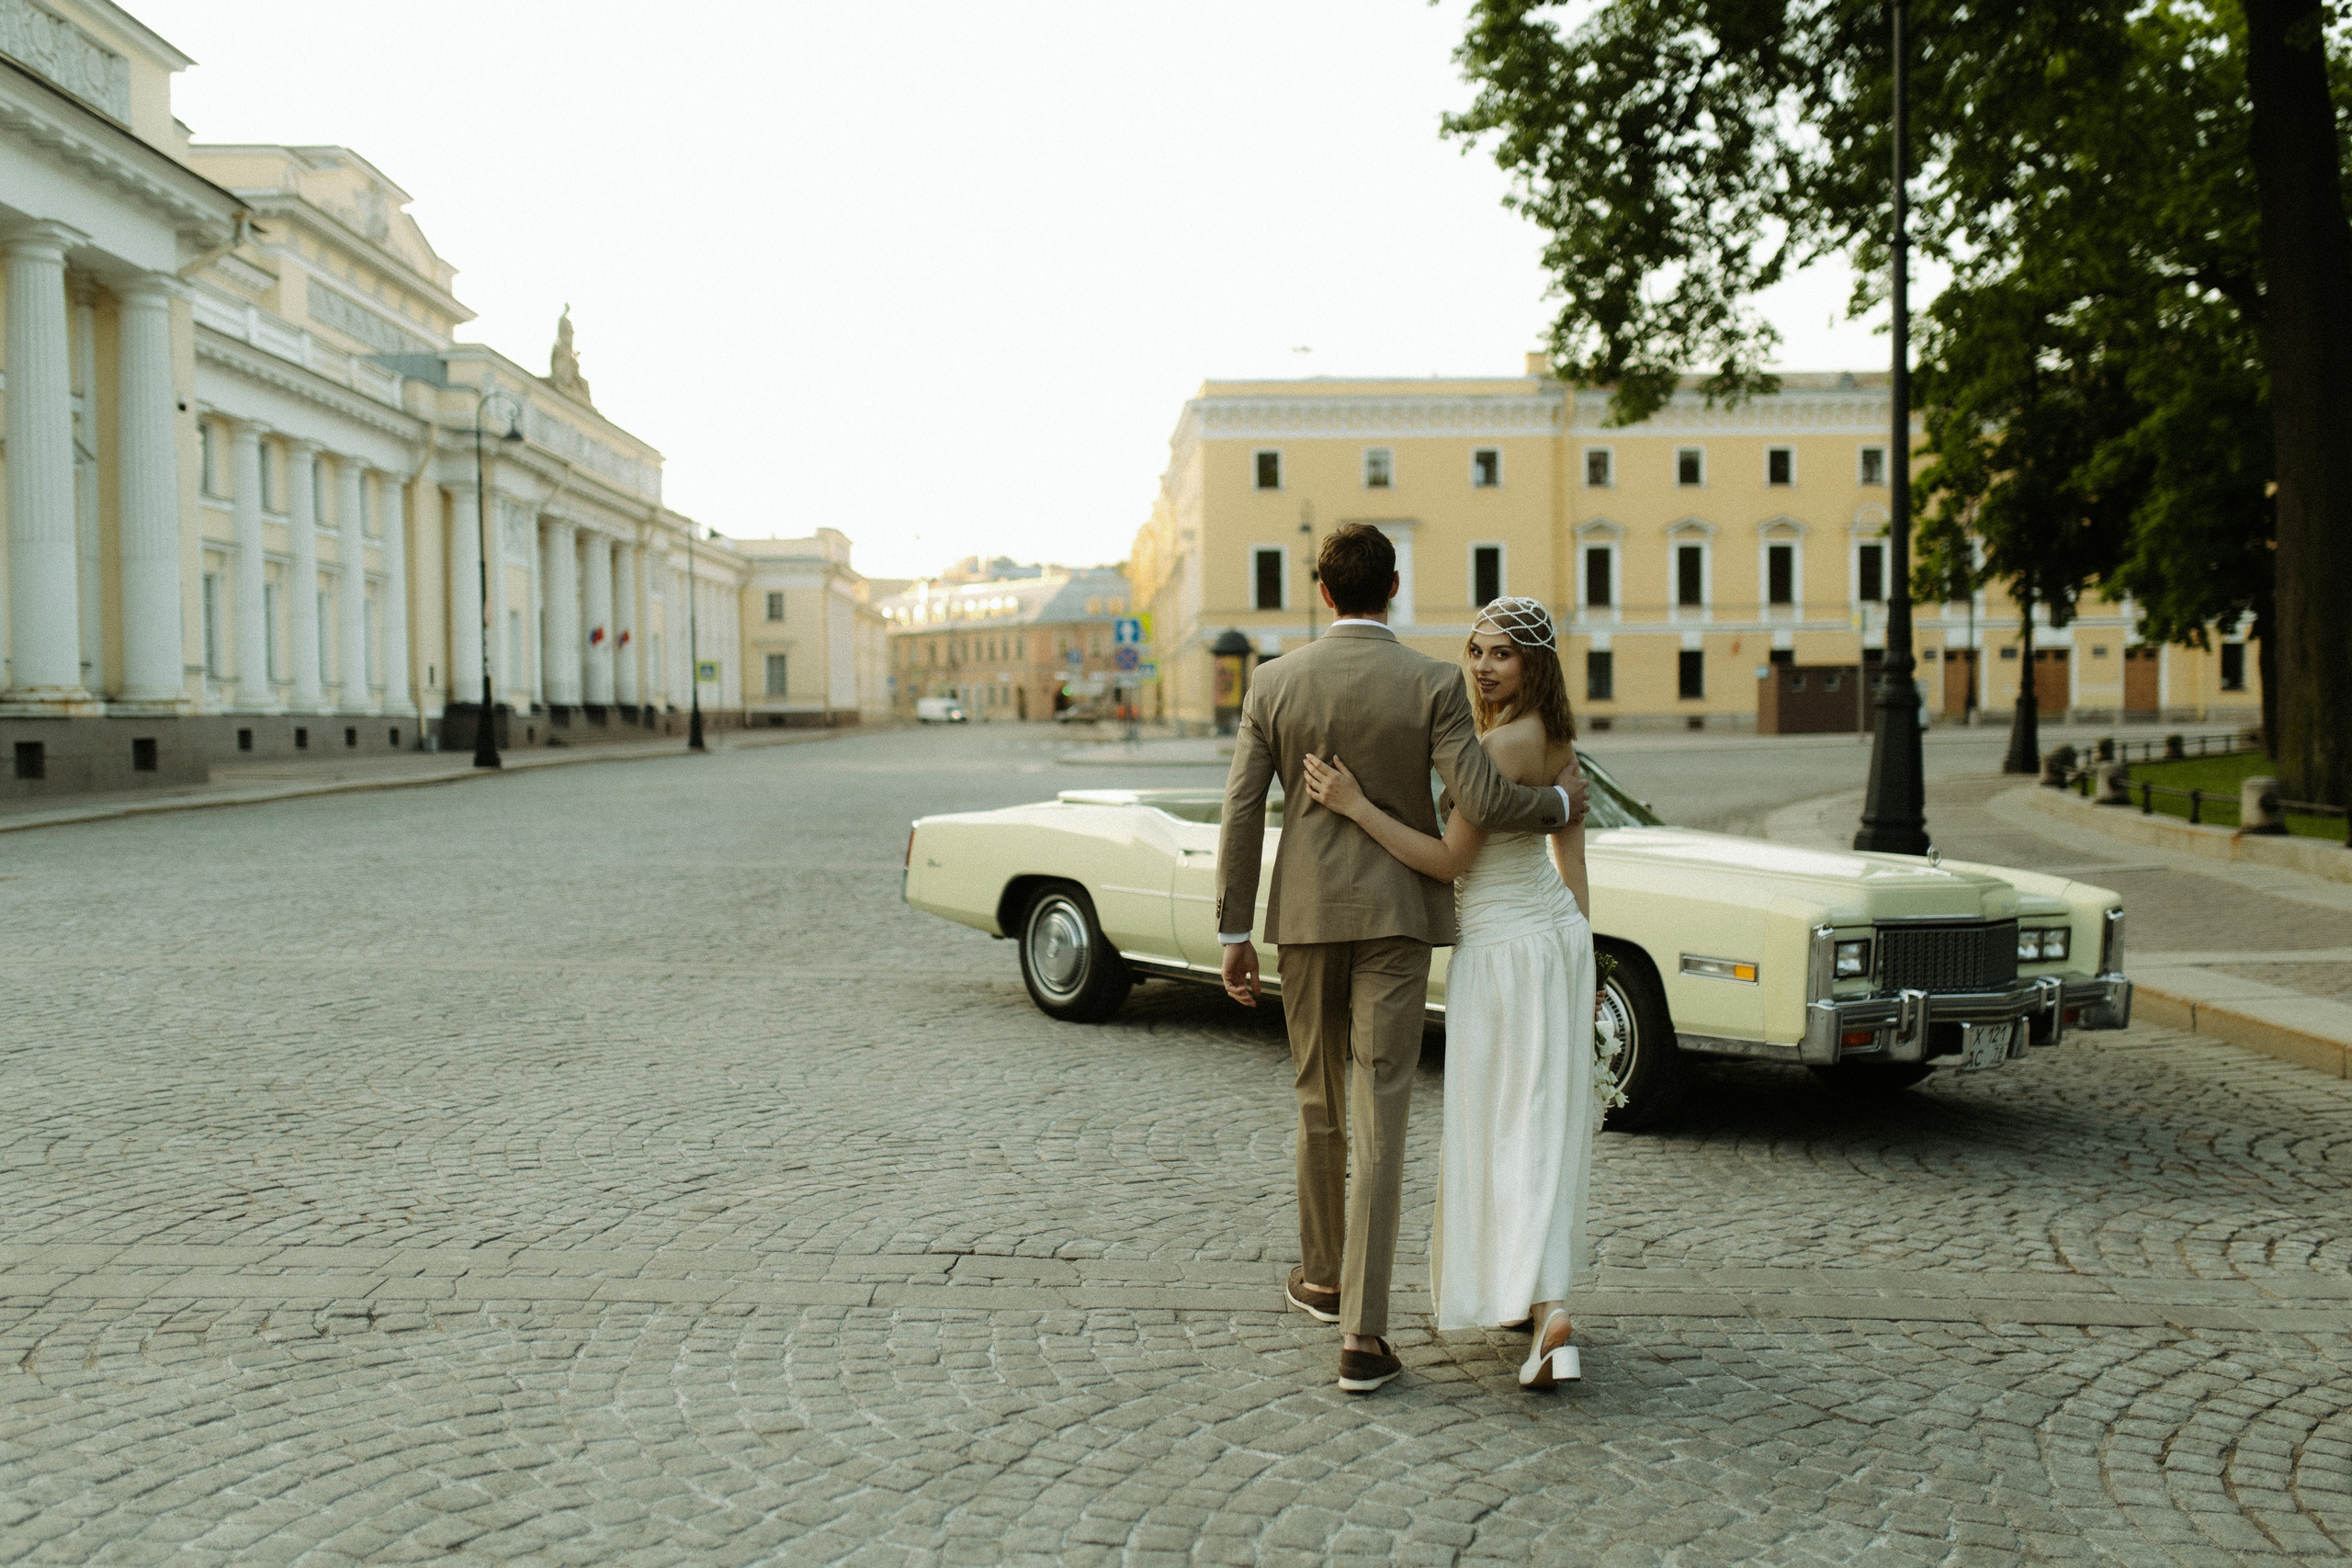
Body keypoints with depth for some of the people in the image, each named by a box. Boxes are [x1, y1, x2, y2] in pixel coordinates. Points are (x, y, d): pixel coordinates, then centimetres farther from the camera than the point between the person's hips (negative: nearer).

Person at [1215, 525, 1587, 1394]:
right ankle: (1362, 1335, -4)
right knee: (1379, 1118, -2)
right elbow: (1481, 802, -15)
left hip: (1307, 914, 2)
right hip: (1396, 915, -2)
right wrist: (1560, 801, 6)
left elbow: (1242, 813, -4)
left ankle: (1323, 1276, 36)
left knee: (1319, 1102, 20)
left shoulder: (1273, 683, -2)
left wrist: (1234, 934, 2)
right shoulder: (1433, 683, -7)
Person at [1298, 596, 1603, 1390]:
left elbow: (1449, 861, -19)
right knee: (1547, 1119, 15)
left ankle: (1547, 1309, -16)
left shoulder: (1504, 743, -20)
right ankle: (1537, 1291, 26)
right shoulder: (1557, 741, 7)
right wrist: (1581, 964, 17)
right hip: (1557, 932, 9)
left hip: (1504, 945, -9)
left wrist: (1356, 806, -24)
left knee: (1504, 1127, -6)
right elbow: (1573, 859, 12)